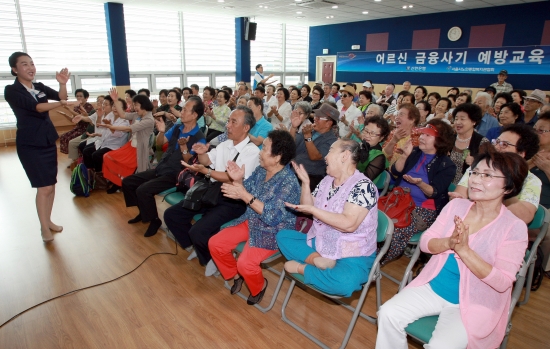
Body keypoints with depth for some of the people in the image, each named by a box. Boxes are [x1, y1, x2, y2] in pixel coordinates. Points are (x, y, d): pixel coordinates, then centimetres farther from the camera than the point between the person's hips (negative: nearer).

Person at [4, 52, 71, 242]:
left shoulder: (40, 87, 7)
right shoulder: (11, 91, -9)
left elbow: (61, 97, -8)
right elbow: (36, 107, -23)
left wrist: (63, 84, -27)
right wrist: (62, 103, -36)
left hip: (48, 140, 6)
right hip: (30, 144, -6)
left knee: (51, 184, 10)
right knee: (44, 187, -8)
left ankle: (48, 220, 24)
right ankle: (44, 228, 5)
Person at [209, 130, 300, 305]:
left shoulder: (289, 182, -24)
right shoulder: (260, 170, -1)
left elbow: (272, 216, -29)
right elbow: (244, 193, 7)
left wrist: (244, 195, -30)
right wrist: (238, 180, -14)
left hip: (274, 231, -7)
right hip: (250, 221, 8)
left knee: (245, 263, -25)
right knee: (215, 244, -1)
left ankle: (259, 286, 10)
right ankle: (235, 275, 24)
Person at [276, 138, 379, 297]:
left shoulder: (363, 186, -18)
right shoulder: (327, 180, 5)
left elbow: (349, 224, -29)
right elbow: (308, 208, 8)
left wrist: (312, 209, -26)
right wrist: (305, 182, -5)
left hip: (352, 255, -7)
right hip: (319, 244, 8)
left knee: (343, 282, -37)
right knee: (283, 236, 1)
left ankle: (302, 268, -13)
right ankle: (317, 260, -18)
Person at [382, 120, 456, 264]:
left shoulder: (446, 165, -3)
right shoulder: (415, 152, 11)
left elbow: (434, 193, -10)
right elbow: (395, 171, 4)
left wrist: (420, 183, -29)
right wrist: (405, 156, -12)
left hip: (424, 209, -4)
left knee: (396, 230, -31)